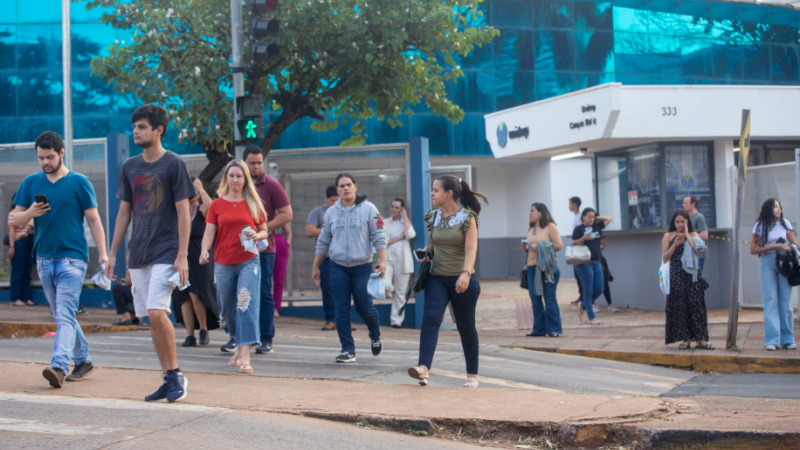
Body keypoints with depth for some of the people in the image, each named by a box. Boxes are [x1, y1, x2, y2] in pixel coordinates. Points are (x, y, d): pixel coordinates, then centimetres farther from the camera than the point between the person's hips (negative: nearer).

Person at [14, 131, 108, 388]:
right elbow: (15, 220, 10)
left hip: (72, 257, -5)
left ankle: (59, 367, -25)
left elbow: (94, 220, 0)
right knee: (60, 315, 13)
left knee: (65, 314, -15)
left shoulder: (79, 182, -1)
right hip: (44, 258, 5)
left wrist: (102, 253, -7)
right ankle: (83, 361, 26)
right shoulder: (31, 183, 10)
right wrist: (30, 213, -12)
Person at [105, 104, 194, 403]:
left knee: (157, 313, -17)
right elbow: (124, 212, 17)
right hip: (138, 254, 6)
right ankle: (168, 379, 12)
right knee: (153, 318, 5)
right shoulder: (129, 167, 12)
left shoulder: (174, 164, -4)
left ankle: (176, 374, -5)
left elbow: (183, 213, -7)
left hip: (166, 252, -6)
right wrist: (112, 253, 13)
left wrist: (182, 256, -13)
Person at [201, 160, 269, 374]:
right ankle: (239, 347, 34)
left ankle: (245, 357, -22)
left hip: (248, 261, -2)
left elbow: (264, 231, 14)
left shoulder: (253, 204, 7)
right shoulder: (217, 205, 7)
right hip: (223, 264, 2)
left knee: (246, 304, -17)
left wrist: (256, 235, -9)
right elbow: (209, 233, 2)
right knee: (229, 309, 10)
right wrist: (204, 250, -18)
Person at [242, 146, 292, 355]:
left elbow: (287, 214, -4)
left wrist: (262, 229, -13)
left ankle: (266, 340, 0)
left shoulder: (272, 185, 0)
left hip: (263, 249, -4)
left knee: (264, 294, -2)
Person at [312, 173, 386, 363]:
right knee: (341, 310, -2)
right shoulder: (331, 212, 9)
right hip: (337, 267, 3)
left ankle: (376, 336, 28)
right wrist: (315, 267, 15)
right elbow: (323, 242, 15)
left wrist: (382, 261, -14)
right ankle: (348, 350, 2)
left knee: (364, 307, -2)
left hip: (362, 266, -3)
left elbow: (378, 237, -3)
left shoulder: (368, 209, -1)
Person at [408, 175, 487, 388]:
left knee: (466, 328, 7)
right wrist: (425, 253, 0)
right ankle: (424, 369, -31)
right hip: (437, 278, 4)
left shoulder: (467, 217, -8)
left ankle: (472, 375, 21)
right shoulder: (433, 217, 8)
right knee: (430, 319, -18)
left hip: (461, 280, -4)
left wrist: (465, 273, -33)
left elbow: (471, 249, -18)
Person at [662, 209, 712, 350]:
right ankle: (685, 339, 3)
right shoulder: (668, 236, 7)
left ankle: (701, 339, -6)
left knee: (696, 305, -4)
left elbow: (698, 249, -10)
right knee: (680, 306, -2)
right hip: (676, 276, -1)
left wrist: (687, 234, -5)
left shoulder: (693, 235, 10)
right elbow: (664, 258, 1)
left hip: (692, 275, 1)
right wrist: (675, 244, -10)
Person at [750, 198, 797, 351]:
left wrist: (787, 248, -14)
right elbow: (753, 249, -3)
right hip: (768, 263, -2)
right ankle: (772, 340, -6)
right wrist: (773, 247, -12)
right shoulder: (760, 226, 2)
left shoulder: (785, 223, 8)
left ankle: (787, 339, 6)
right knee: (771, 301, -6)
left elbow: (795, 244, 8)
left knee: (786, 301, 1)